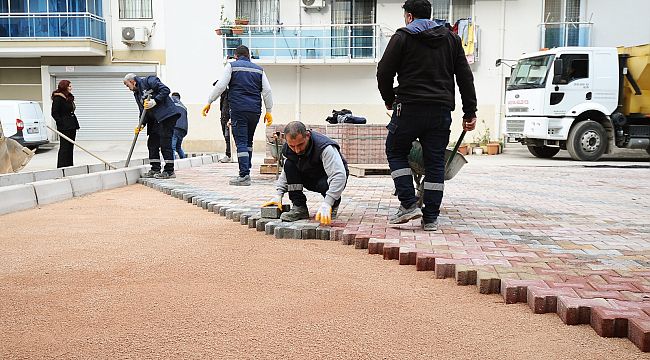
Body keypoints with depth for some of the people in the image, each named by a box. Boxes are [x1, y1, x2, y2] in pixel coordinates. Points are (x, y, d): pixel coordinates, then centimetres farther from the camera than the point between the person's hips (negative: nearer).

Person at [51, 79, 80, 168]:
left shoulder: (69, 98, 16)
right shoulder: (57, 98, -10)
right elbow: (54, 113, -14)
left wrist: (75, 124, 13)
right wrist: (62, 124, -17)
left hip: (72, 126, 9)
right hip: (64, 127, -9)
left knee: (70, 147, 12)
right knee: (64, 147, -5)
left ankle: (70, 166, 18)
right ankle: (62, 167, -1)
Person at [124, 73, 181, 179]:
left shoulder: (149, 81, -4)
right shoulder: (136, 94, 22)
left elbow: (165, 90, -15)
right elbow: (143, 111, 19)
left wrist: (154, 101, -19)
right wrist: (142, 124, 5)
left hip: (167, 115, -9)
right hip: (155, 120, 9)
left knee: (165, 143, -10)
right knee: (152, 143, 9)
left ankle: (169, 171, -6)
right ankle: (155, 169, 17)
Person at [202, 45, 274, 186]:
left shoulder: (232, 66, 5)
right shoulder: (259, 69, 16)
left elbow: (220, 86, -2)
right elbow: (267, 91, 12)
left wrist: (209, 102, 5)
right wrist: (268, 111, 16)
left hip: (238, 110, -4)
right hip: (255, 111, 4)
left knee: (241, 142, -7)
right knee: (249, 142, 16)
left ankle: (244, 175, -15)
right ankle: (246, 171, 19)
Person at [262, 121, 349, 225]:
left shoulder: (325, 148, -35)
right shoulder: (288, 149, -15)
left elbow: (339, 175, -45)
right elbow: (286, 172, 4)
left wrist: (327, 203, -56)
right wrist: (278, 195, -8)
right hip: (310, 179, 6)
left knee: (325, 184, -39)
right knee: (289, 164, -16)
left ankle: (333, 206, -3)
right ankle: (299, 208, -12)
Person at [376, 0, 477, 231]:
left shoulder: (402, 37, 2)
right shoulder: (451, 38, 16)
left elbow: (384, 72, 0)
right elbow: (465, 77, 12)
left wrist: (389, 100, 17)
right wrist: (470, 112, 12)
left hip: (410, 108, -4)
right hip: (442, 110, 4)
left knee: (396, 152, 12)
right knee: (435, 161, 8)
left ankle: (408, 205, 1)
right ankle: (431, 218, 8)